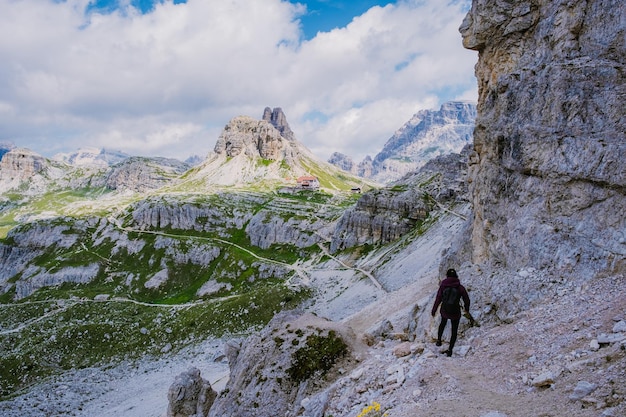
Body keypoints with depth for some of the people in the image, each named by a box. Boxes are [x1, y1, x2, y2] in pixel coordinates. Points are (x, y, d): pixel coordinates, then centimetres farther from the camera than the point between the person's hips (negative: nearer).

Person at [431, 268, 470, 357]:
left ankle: (439, 340, 45)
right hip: (455, 313, -2)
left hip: (444, 311, 2)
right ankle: (450, 349, 22)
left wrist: (434, 310, 4)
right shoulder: (460, 288, -15)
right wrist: (466, 308, 17)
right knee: (454, 331, 19)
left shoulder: (443, 286, -14)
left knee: (443, 323, 34)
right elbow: (467, 300, -5)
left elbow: (438, 299, -9)